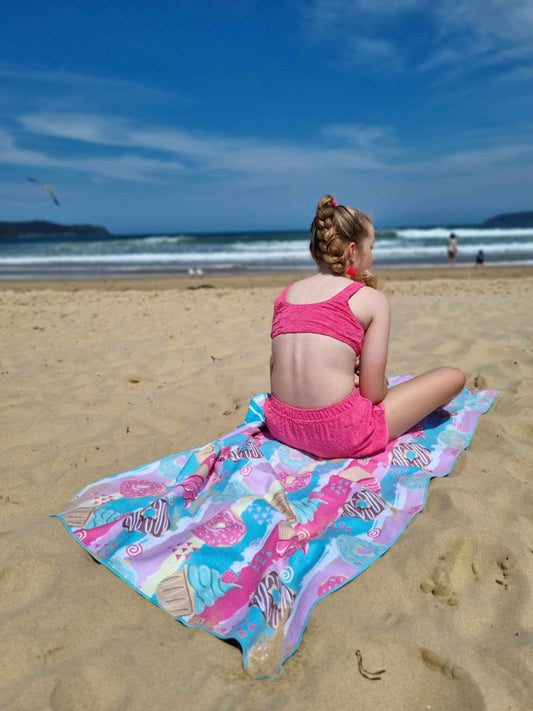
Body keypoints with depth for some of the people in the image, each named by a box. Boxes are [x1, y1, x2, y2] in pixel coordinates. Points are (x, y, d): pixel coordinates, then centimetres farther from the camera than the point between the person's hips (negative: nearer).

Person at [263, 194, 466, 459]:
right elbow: (373, 393, -7)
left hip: (281, 426, 7)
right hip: (340, 435, -7)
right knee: (454, 377, 12)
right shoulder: (372, 299, -6)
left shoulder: (287, 293, 9)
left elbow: (276, 371, 11)